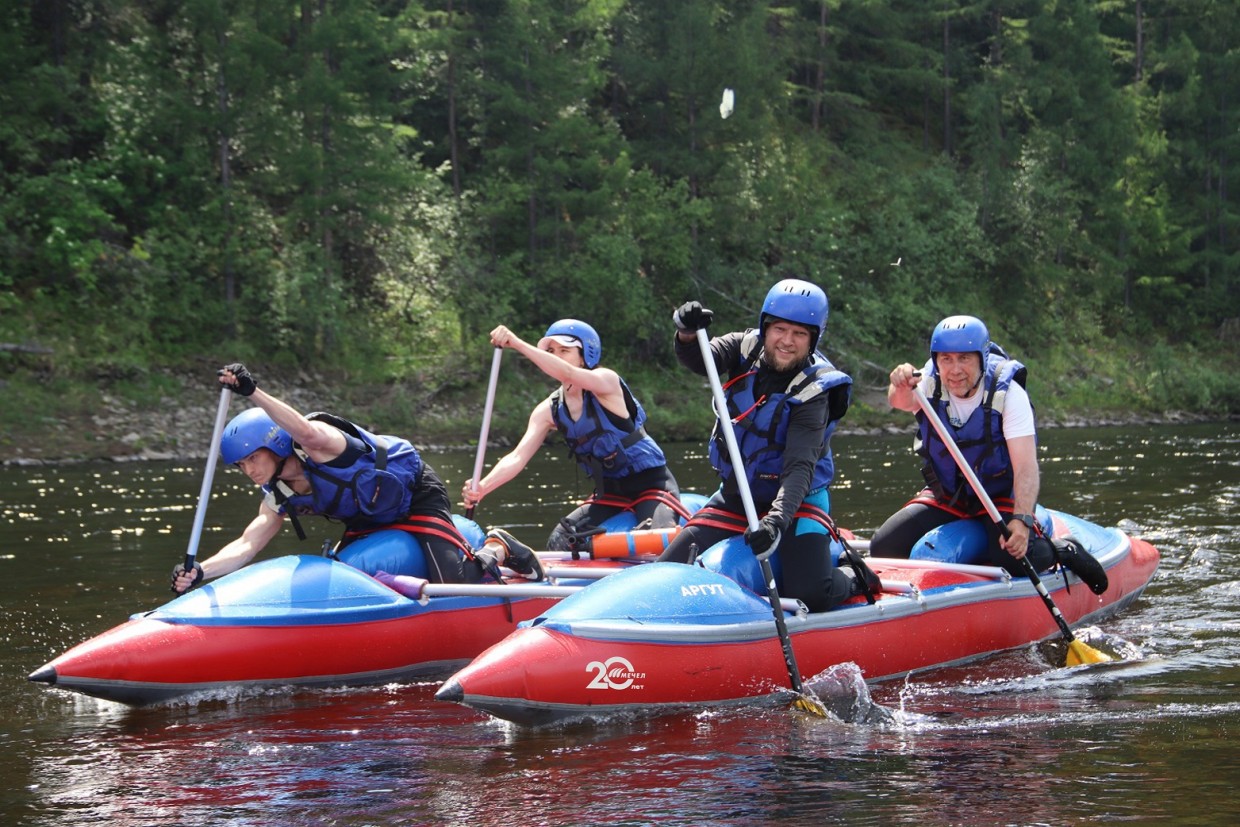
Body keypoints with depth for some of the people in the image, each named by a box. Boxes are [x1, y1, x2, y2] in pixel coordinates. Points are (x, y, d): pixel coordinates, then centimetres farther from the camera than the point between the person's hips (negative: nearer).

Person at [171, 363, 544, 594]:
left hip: (417, 495, -9)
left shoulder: (320, 445, -30)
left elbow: (307, 431, -55)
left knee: (457, 587, -26)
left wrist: (253, 392, -67)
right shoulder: (279, 498, -6)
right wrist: (200, 571, -32)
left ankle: (497, 549, 10)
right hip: (369, 520, 9)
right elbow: (246, 545, -15)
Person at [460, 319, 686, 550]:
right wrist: (482, 487, -29)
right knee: (559, 543, -5)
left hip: (651, 482, -6)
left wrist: (516, 343, -49)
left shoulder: (607, 381, -18)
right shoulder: (549, 411, -1)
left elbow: (567, 374, -40)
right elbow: (518, 457, -10)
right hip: (610, 491, 7)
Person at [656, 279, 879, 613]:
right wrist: (687, 334, -46)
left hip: (796, 500, -5)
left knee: (811, 596, -23)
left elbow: (799, 468, -30)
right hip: (736, 495, 5)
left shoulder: (813, 392, -21)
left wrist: (777, 521, -45)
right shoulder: (746, 349, -6)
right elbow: (699, 360, -23)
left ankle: (854, 579, 13)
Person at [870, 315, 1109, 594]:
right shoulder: (930, 384, -12)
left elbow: (1026, 467, -26)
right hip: (944, 497, 4)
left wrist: (1022, 520, -41)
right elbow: (901, 401, -37)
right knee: (884, 549, -10)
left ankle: (1064, 551, 5)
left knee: (1014, 559, -29)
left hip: (999, 497, -3)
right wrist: (900, 387, -62)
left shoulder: (1008, 393, -20)